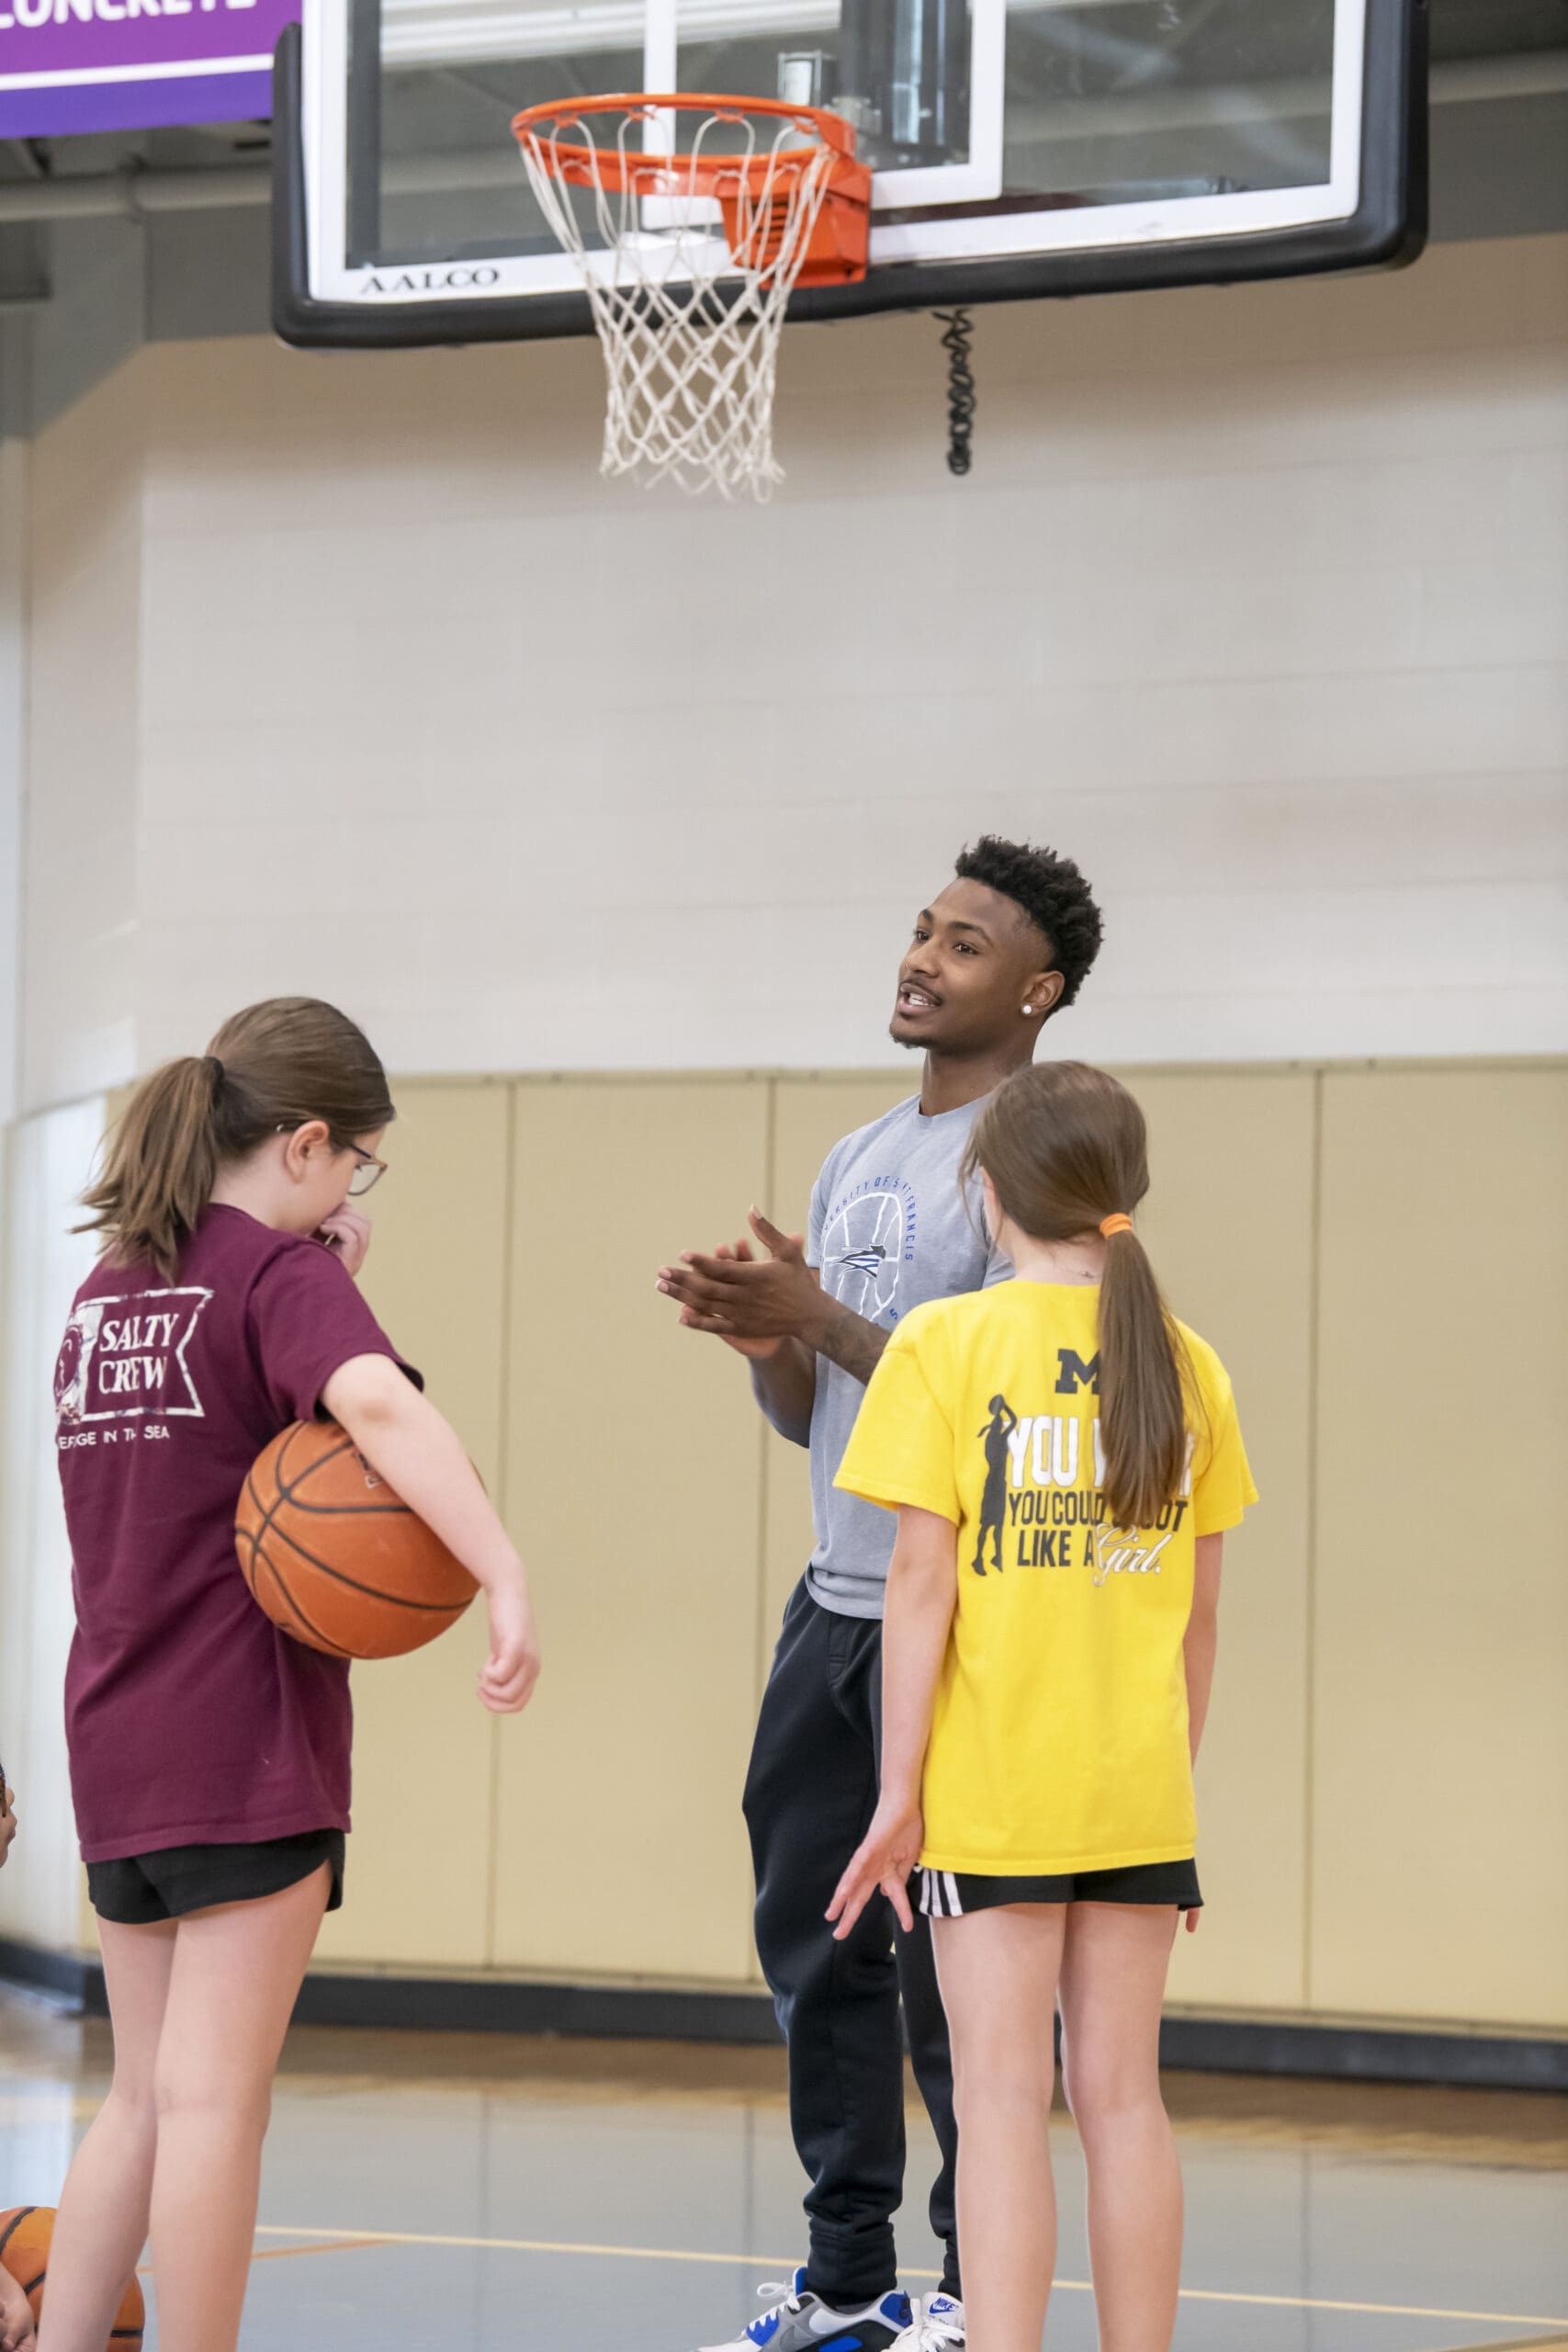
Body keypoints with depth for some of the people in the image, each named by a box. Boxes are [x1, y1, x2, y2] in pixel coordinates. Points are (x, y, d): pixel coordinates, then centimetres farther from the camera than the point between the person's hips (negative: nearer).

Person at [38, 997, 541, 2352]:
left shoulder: (109, 1286, 15)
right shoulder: (283, 1274, -9)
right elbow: (374, 1402, -29)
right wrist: (505, 1574, -39)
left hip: (116, 1740, 8)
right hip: (247, 1740, -8)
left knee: (150, 2094, 15)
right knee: (213, 2096, -6)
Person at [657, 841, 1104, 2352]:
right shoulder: (857, 1163, 17)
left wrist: (819, 1318, -20)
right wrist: (765, 1343, -2)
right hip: (836, 1603, 9)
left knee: (950, 1963, -5)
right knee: (813, 1939, 11)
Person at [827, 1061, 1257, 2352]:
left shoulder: (946, 1345, -7)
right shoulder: (1186, 1362, 5)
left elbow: (923, 1581, -10)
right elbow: (1198, 1609, 8)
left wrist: (900, 1792, -6)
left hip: (994, 1787, -3)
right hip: (1138, 1790, 4)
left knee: (1002, 2097, -2)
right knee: (1122, 2096, 10)